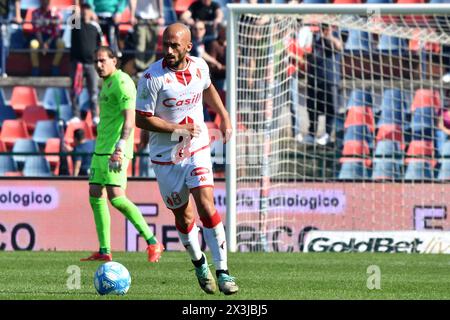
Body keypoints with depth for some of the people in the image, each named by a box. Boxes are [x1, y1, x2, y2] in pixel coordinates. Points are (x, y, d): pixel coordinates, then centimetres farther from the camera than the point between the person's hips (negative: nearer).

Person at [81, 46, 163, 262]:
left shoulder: (122, 83, -12)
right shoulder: (106, 84, 19)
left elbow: (129, 119, -20)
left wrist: (119, 148, -29)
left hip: (115, 149, -10)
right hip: (101, 148, 10)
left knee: (116, 197, -18)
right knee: (95, 196, 5)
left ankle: (152, 243, -15)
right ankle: (104, 251, 8)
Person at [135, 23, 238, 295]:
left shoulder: (199, 66, -3)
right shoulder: (153, 77, -18)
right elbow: (141, 119, -16)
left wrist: (224, 116, 15)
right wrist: (178, 129, -20)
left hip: (197, 150, 2)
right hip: (166, 157, -2)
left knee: (206, 206, -15)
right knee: (183, 215, 8)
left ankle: (222, 271, -13)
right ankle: (199, 263, 34)